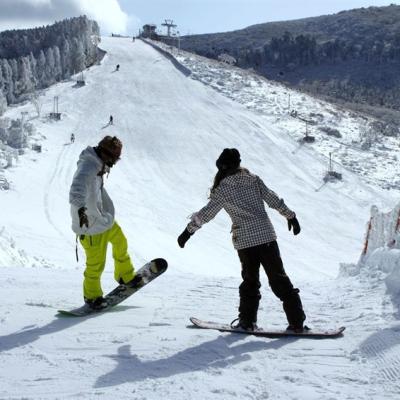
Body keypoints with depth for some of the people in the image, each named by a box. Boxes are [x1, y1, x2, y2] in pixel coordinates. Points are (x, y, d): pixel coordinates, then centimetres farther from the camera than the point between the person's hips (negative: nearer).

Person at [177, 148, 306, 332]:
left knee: (250, 280, 15)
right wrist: (291, 216, 21)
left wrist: (188, 230, 8)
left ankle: (247, 320, 18)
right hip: (267, 235, 3)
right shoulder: (254, 179, 7)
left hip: (245, 240, -3)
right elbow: (274, 200, 10)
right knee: (279, 279, 5)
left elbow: (206, 213, -1)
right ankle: (296, 321, 2)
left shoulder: (223, 189, -4)